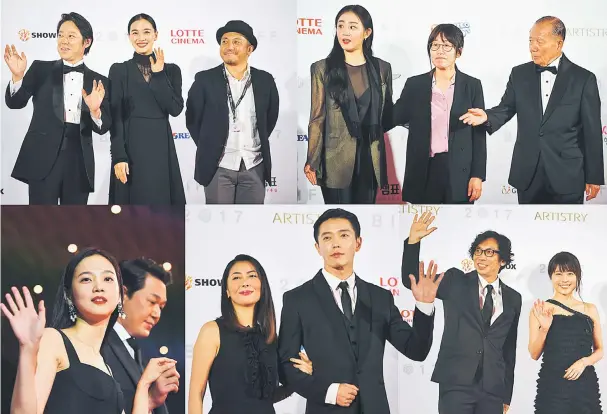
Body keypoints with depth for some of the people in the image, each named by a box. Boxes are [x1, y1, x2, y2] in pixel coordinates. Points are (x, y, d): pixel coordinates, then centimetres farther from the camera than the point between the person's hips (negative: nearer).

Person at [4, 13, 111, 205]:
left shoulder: (98, 82, 9)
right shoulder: (41, 69, 8)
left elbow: (103, 127, 4)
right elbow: (15, 102, 0)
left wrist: (95, 110, -17)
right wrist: (17, 75, -17)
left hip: (79, 163, 2)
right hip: (43, 159, -1)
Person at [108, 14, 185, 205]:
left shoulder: (171, 70, 8)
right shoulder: (119, 70, 3)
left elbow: (175, 109, -6)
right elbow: (115, 118, -3)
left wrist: (158, 74, -9)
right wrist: (119, 157, -11)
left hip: (161, 148, 2)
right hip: (130, 148, -2)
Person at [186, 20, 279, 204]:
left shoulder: (265, 80, 3)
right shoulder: (205, 80, -3)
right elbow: (192, 120, 4)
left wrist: (259, 145, 11)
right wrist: (208, 149, 5)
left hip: (254, 166, 2)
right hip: (218, 167, -2)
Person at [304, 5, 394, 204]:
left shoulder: (382, 68, 8)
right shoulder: (322, 69, 0)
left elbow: (387, 114, 15)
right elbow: (317, 118, -2)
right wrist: (312, 162, -5)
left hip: (370, 158, 3)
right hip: (336, 160, -3)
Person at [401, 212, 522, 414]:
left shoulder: (513, 298, 11)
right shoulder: (456, 282, 5)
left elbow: (509, 347, 14)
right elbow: (412, 282, -1)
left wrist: (507, 394, 15)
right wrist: (413, 241, -14)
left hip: (493, 389, 3)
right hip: (456, 383, -3)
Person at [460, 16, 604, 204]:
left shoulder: (583, 79, -4)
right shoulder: (520, 74, 5)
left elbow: (592, 131, -3)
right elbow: (506, 109, 10)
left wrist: (594, 177, -3)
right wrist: (487, 116, -15)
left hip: (567, 175, -3)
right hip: (527, 173, 3)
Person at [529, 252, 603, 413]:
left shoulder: (590, 309, 6)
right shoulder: (541, 309, 0)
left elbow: (599, 350, 12)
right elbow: (534, 354, -1)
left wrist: (584, 361, -8)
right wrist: (544, 328, -17)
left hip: (585, 384, 2)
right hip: (552, 386, -2)